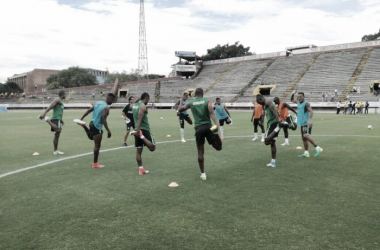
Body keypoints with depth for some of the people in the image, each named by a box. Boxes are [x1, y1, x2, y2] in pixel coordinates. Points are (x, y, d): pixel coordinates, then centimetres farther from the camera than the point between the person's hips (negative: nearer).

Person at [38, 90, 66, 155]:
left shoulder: (60, 101, 24)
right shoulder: (57, 99, -5)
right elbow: (50, 106, -18)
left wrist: (61, 120, 34)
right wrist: (44, 113, -30)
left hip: (58, 119, 10)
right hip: (56, 119, -10)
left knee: (57, 135, 10)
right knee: (58, 131, -33)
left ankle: (55, 151, 14)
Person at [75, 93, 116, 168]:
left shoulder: (98, 103, 7)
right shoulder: (107, 107, -18)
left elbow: (88, 110, 10)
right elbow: (103, 120, -25)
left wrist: (81, 118, 16)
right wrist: (108, 131, -24)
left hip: (92, 123, 9)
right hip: (97, 127, -8)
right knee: (97, 146, 0)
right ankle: (95, 164, 7)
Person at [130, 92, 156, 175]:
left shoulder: (135, 105, 13)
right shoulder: (143, 106, -12)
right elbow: (139, 119, -23)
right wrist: (138, 130, -30)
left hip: (138, 130, 9)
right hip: (144, 129, -8)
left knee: (138, 151, 7)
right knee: (152, 148, -5)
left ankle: (141, 169, 10)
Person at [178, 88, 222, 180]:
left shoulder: (191, 103, 8)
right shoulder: (207, 101, 3)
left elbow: (180, 109, 19)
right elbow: (211, 112, -13)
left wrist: (182, 99, 32)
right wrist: (216, 124, -24)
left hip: (198, 128, 1)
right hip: (207, 126, -1)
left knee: (200, 152, 9)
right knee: (218, 147, 4)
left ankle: (203, 174, 10)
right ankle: (215, 132, -27)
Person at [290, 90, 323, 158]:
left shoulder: (306, 103, -11)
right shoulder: (298, 102, 14)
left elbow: (311, 111, -23)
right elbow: (292, 100, 31)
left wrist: (310, 119, -37)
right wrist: (293, 94, 12)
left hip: (307, 123, -9)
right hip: (302, 123, 9)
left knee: (306, 135, -24)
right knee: (303, 138, 10)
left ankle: (318, 148, -21)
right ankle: (306, 153, 17)